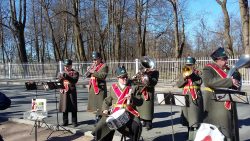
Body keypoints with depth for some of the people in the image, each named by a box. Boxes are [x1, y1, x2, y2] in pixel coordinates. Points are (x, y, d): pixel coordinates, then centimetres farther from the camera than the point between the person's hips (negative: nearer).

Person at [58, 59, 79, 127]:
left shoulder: (75, 72, 2)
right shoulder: (62, 73, 16)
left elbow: (75, 80, -15)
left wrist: (67, 76, -26)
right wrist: (61, 76, -10)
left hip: (72, 92, -4)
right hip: (63, 92, 4)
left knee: (73, 107, 0)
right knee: (64, 107, 6)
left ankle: (74, 122, 7)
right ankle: (65, 121, 17)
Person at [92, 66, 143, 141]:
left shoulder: (133, 87, 6)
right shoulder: (113, 87, 11)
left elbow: (140, 101, 1)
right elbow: (107, 101, 19)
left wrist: (132, 98, -17)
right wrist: (105, 109, 1)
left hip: (130, 113, -1)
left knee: (136, 126, -28)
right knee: (101, 126, -14)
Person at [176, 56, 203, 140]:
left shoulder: (198, 72, 3)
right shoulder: (183, 73, 13)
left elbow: (199, 82, -16)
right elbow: (178, 84, 3)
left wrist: (191, 74, -17)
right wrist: (184, 77, -11)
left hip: (195, 97, -4)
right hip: (186, 97, 4)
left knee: (194, 118, -9)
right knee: (188, 118, 10)